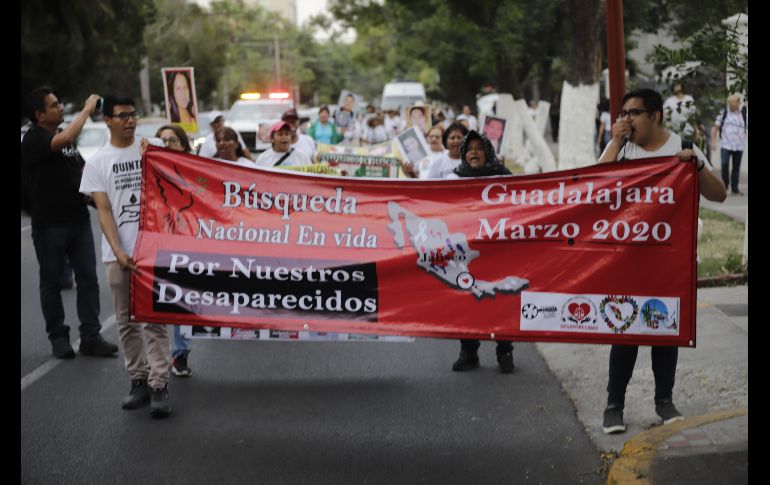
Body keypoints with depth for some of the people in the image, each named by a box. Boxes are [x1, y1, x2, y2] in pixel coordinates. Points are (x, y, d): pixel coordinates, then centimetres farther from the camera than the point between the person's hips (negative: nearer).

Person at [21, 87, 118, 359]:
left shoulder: (63, 136, 14)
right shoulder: (33, 140, -11)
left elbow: (82, 168, 27)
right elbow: (65, 139, -31)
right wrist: (87, 109, -20)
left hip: (78, 219, 7)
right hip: (49, 223, -7)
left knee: (88, 279, 3)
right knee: (51, 283, 5)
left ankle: (90, 336, 6)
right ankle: (58, 337, 14)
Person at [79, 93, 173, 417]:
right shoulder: (97, 163, 5)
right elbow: (104, 211, -2)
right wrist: (119, 251, -11)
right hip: (119, 254, 1)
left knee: (155, 320, -5)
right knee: (126, 322, 8)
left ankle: (159, 386, -5)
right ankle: (138, 380, 19)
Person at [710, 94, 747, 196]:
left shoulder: (743, 114, 7)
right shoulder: (724, 114, 3)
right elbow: (715, 127, 5)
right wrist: (713, 141, -2)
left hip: (739, 145, 2)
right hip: (726, 144, -2)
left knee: (736, 167, 6)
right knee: (724, 164, -14)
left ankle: (735, 188, 14)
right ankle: (724, 185, 5)